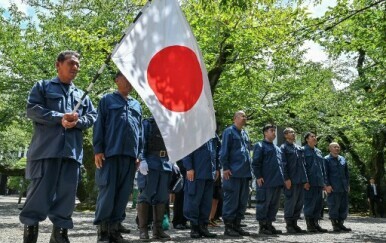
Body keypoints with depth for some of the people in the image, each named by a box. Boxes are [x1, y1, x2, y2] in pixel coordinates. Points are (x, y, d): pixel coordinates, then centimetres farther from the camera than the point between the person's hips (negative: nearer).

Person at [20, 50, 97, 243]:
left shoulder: (81, 95, 24)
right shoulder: (42, 87, 12)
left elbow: (92, 116, 15)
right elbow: (32, 110, -2)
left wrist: (77, 121, -8)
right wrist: (60, 118, -13)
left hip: (73, 150, 4)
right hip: (47, 147, -4)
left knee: (67, 191, 2)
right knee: (41, 188, -6)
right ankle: (30, 227, 6)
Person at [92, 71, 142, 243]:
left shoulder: (136, 105, 21)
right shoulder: (107, 100, 8)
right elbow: (99, 126, 1)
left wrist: (138, 154, 12)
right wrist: (98, 150, -8)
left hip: (130, 155, 5)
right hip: (110, 153, -5)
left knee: (123, 193, 4)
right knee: (107, 191, -6)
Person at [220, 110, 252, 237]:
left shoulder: (245, 133, 18)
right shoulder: (229, 131, -5)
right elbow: (224, 151, -10)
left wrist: (249, 168, 17)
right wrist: (225, 168, -15)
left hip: (245, 173, 8)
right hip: (233, 172, -8)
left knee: (242, 201, 10)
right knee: (231, 200, -4)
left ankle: (237, 225, 19)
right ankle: (228, 226, 4)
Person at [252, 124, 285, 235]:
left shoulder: (277, 148, 21)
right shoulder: (260, 146, -3)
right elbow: (255, 163, -9)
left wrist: (282, 178, 18)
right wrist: (258, 177, -15)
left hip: (277, 182, 8)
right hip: (266, 182, -8)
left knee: (274, 205, 11)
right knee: (263, 204, -2)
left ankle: (269, 224, 19)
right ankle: (262, 226, 7)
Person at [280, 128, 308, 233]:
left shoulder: (299, 148, 18)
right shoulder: (284, 148, -2)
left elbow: (302, 164, 19)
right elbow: (283, 164, -9)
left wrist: (305, 179, 14)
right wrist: (286, 179, -16)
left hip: (300, 180, 7)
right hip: (291, 180, -7)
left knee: (299, 202, 9)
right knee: (290, 201, -3)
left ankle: (294, 223, 17)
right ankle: (289, 224, 7)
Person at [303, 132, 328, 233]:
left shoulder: (318, 151, 19)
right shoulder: (303, 150, -2)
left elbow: (322, 167, 20)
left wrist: (324, 182, 14)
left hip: (319, 182, 7)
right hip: (309, 183, -7)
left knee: (318, 204, 8)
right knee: (309, 203, -4)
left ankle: (316, 224, 15)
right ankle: (310, 225, 3)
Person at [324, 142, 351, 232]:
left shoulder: (343, 159, 17)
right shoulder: (326, 159, 0)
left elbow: (346, 173, 21)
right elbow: (325, 173, -6)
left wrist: (348, 184, 15)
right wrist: (327, 185, -13)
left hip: (344, 187, 6)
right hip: (333, 188, -6)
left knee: (344, 206, 7)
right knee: (333, 206, -4)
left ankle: (340, 223, 16)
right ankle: (334, 224, 4)